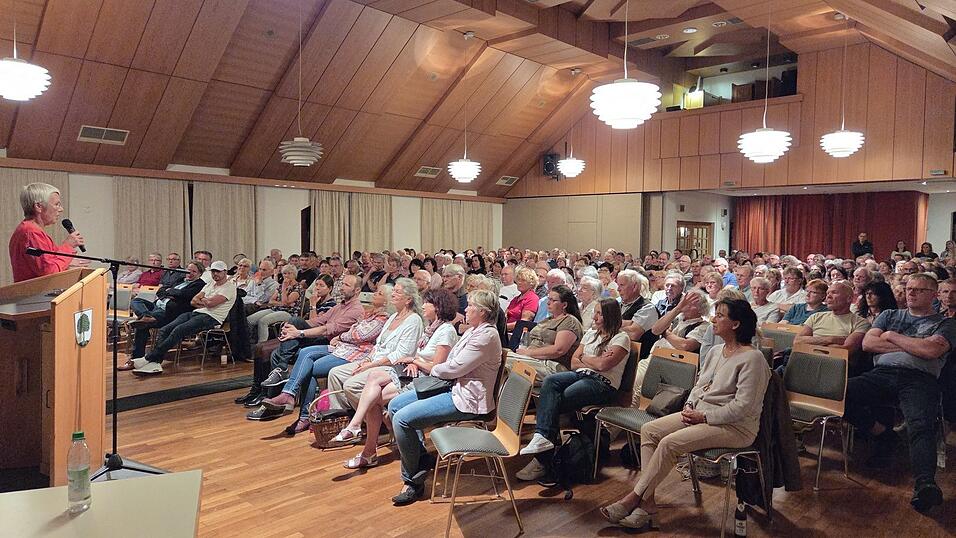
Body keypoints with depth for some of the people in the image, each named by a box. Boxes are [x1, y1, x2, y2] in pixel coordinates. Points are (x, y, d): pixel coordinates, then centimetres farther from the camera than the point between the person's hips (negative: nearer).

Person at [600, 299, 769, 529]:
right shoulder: (716, 351, 11)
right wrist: (689, 406, -1)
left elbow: (742, 406, -20)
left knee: (669, 443, -25)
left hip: (735, 426, -9)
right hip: (700, 413, 9)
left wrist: (703, 417, -18)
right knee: (649, 430, -7)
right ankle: (647, 501, -9)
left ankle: (635, 498, -10)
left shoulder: (752, 358, -16)